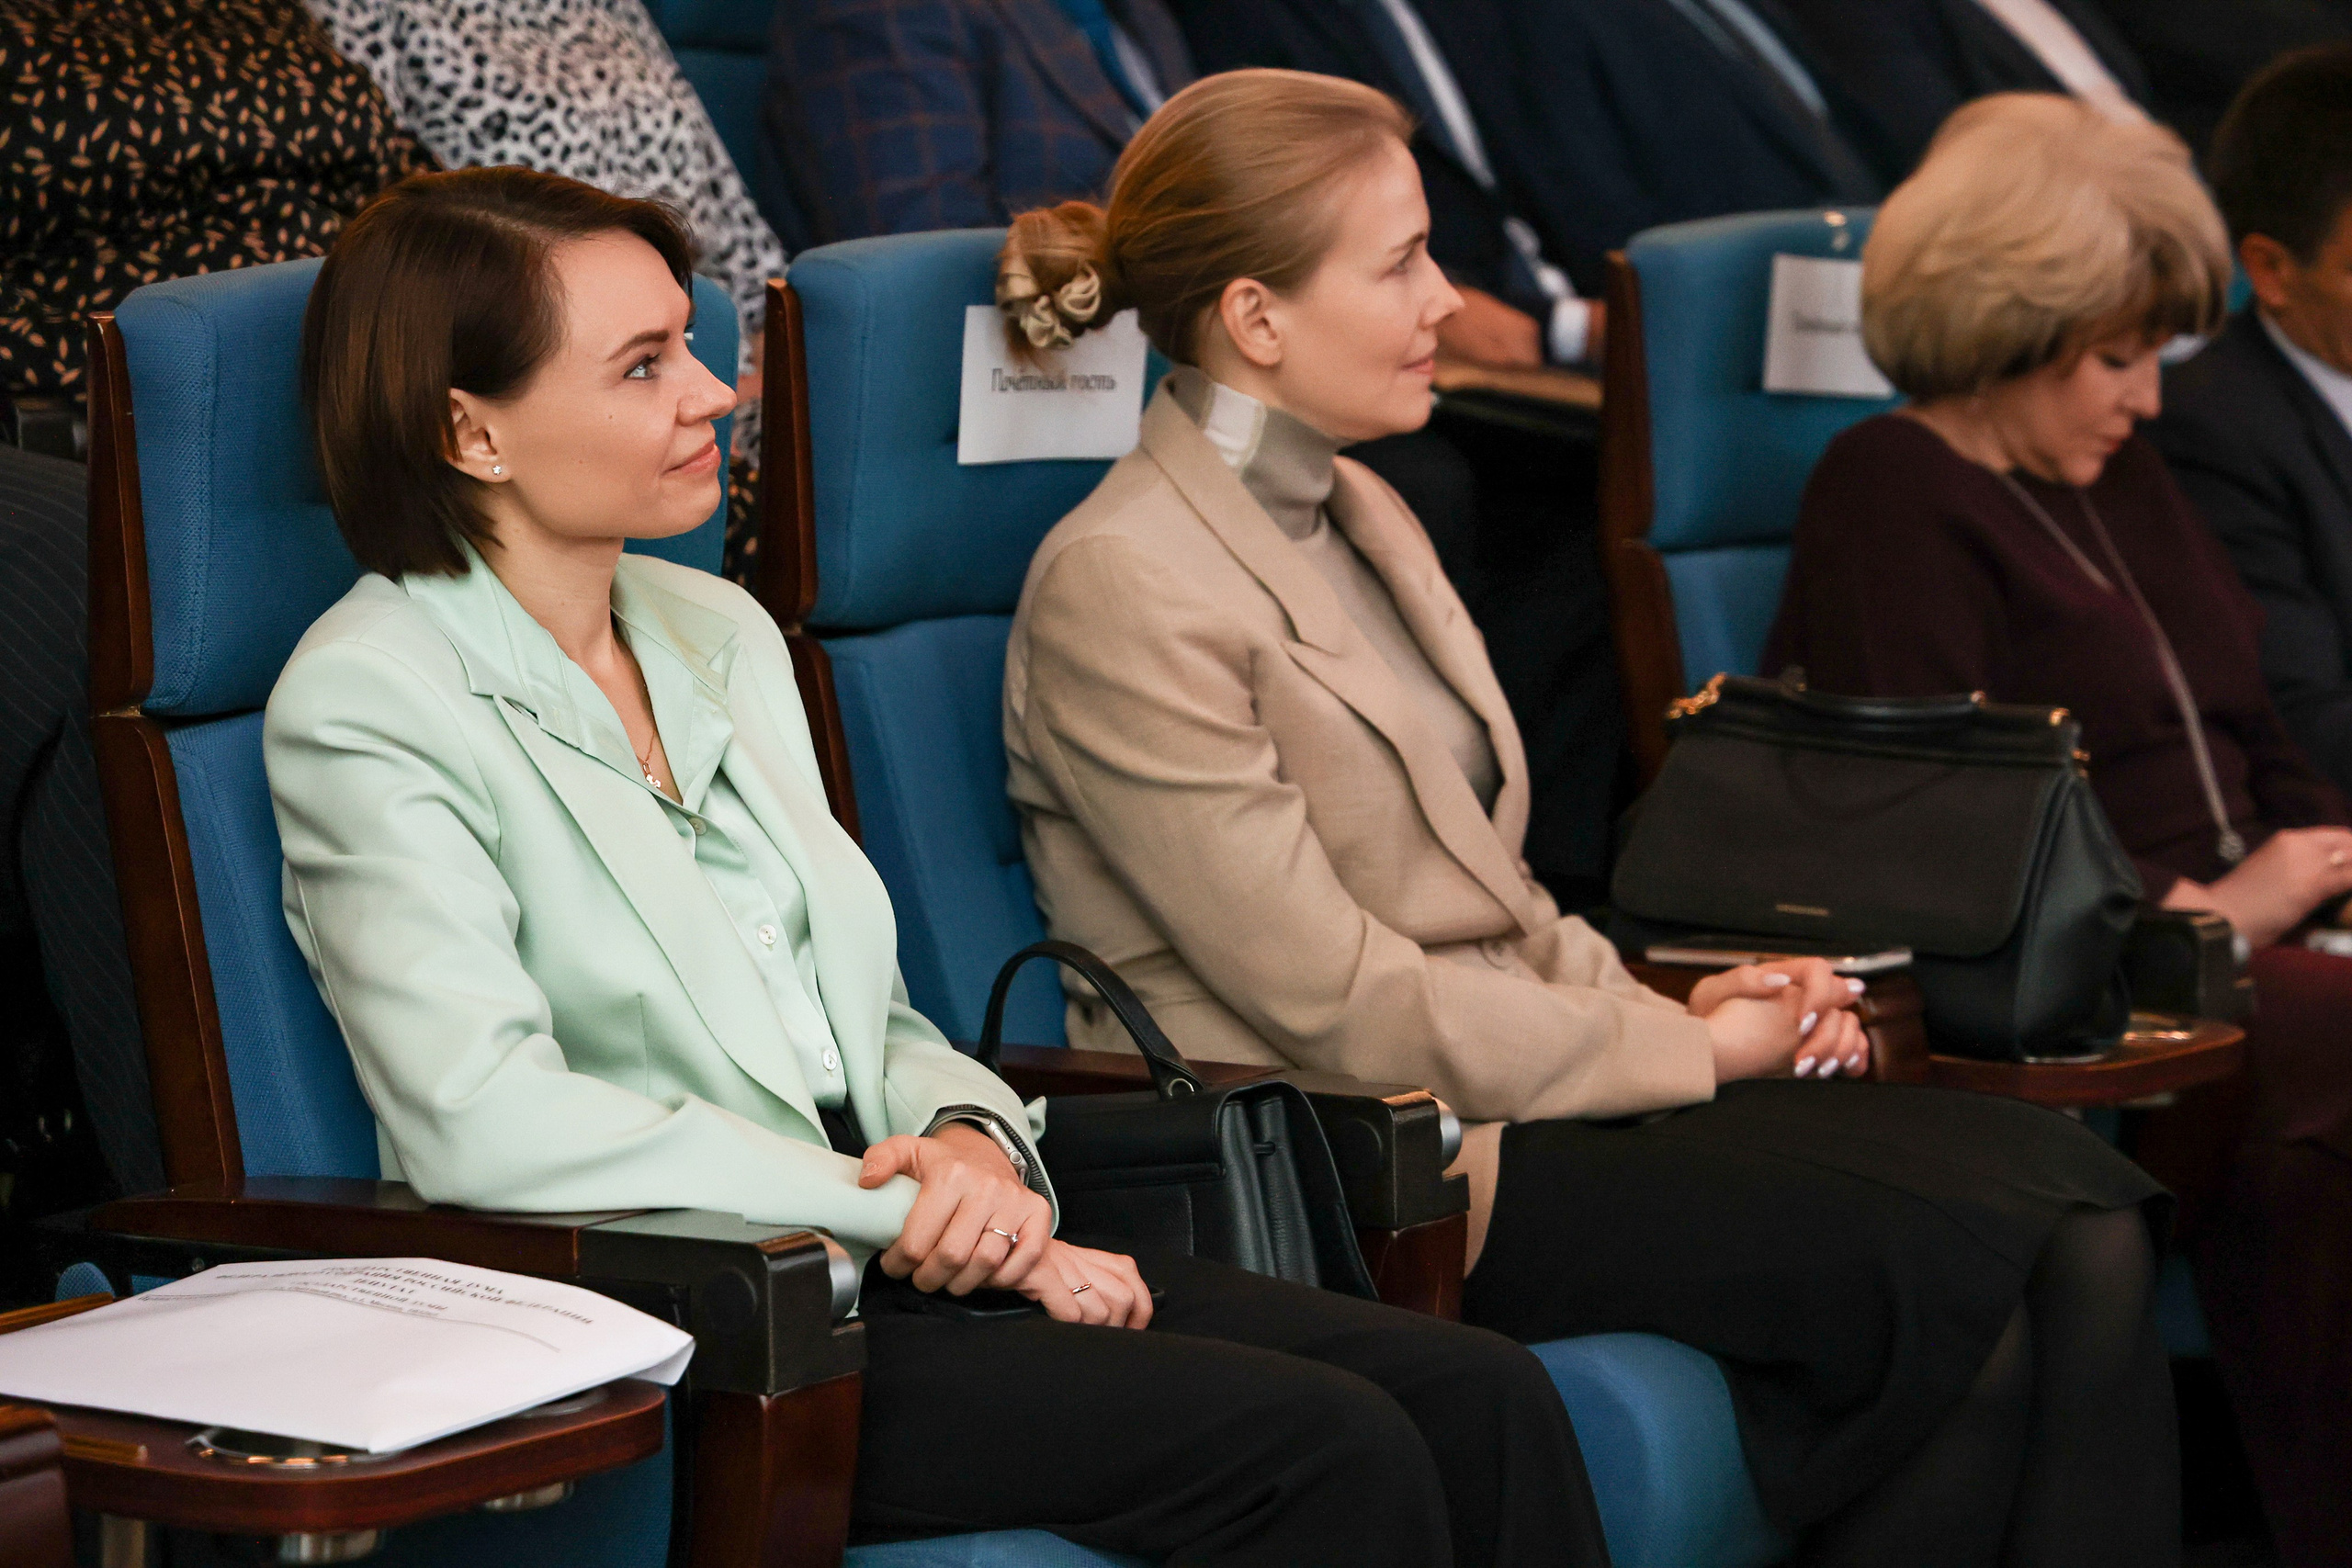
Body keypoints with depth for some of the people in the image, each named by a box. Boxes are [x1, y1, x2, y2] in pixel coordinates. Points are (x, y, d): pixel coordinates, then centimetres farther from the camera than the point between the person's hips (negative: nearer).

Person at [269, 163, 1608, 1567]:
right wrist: (908, 1215, -18)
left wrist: (971, 1139, -4)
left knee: (1483, 1399, -13)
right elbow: (484, 1123, -20)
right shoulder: (366, 703, -7)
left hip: (888, 1270, 7)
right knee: (1328, 1454, -24)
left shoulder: (720, 632, 17)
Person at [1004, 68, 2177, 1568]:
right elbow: (1336, 1004, -15)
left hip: (1507, 1085, 8)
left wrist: (1671, 1007, 2)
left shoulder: (1359, 515, 17)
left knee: (2085, 1238, -14)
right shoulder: (1122, 590, -11)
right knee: (1965, 1268, -23)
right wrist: (1688, 1052, -8)